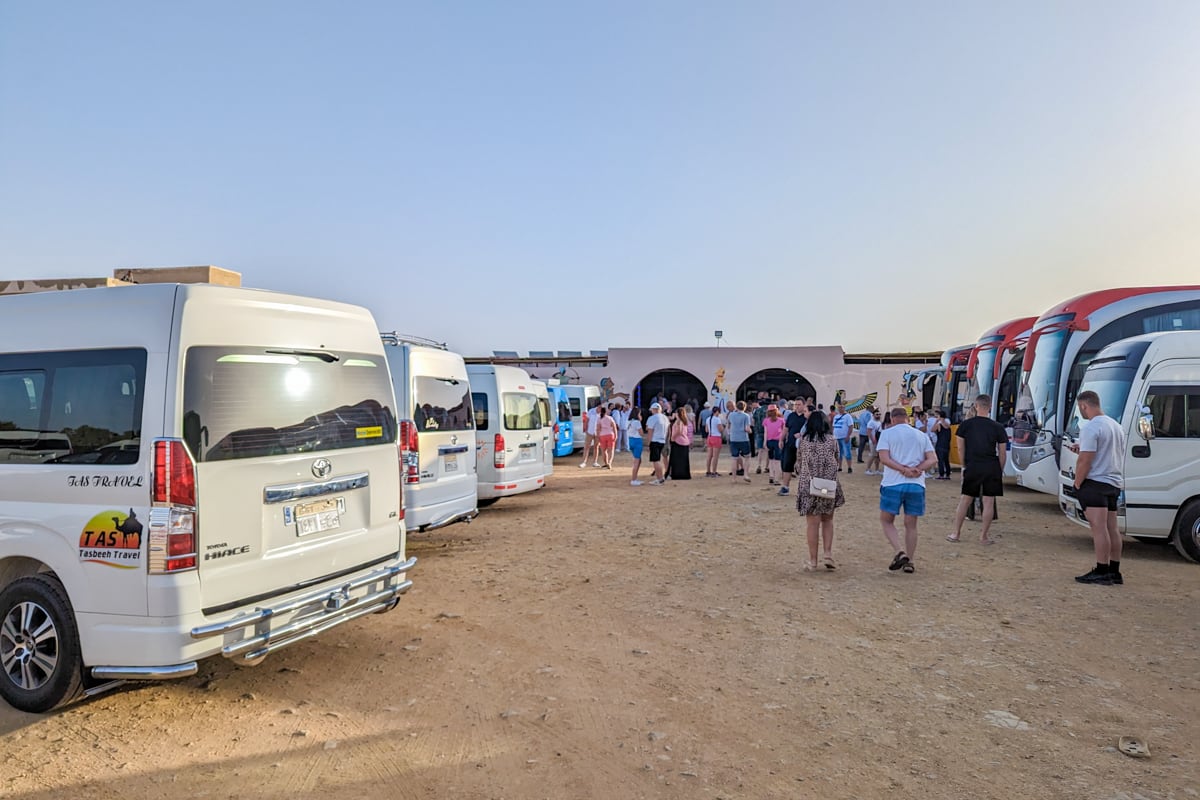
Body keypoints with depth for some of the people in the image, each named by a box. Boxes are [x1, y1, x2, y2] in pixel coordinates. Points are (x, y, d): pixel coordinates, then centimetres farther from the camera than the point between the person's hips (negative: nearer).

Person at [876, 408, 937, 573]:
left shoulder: (887, 433, 2)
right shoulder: (921, 435, 11)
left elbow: (884, 458, -12)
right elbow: (933, 459, 2)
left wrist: (905, 470, -14)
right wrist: (917, 469, -9)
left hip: (893, 484, -3)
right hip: (916, 485, 3)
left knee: (887, 521, 10)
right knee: (911, 525, 12)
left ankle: (900, 552, -10)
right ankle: (909, 562, 13)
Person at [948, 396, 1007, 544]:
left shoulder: (966, 424, 1)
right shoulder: (997, 427, 1)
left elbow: (961, 448, 3)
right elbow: (1002, 453, 2)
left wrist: (964, 466, 12)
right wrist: (1001, 471, 11)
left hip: (972, 466, 0)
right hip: (992, 467, 0)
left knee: (965, 501, 9)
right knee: (989, 503, 6)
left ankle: (956, 533, 12)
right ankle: (984, 536, 10)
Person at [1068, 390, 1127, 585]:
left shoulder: (1090, 427, -15)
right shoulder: (1116, 426, 16)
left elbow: (1085, 461, -19)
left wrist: (1077, 484, -9)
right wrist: (1082, 449, 22)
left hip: (1095, 483, -9)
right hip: (1114, 483, 9)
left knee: (1099, 528, -8)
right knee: (1112, 528, 12)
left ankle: (1102, 573, -6)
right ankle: (1114, 572, 18)